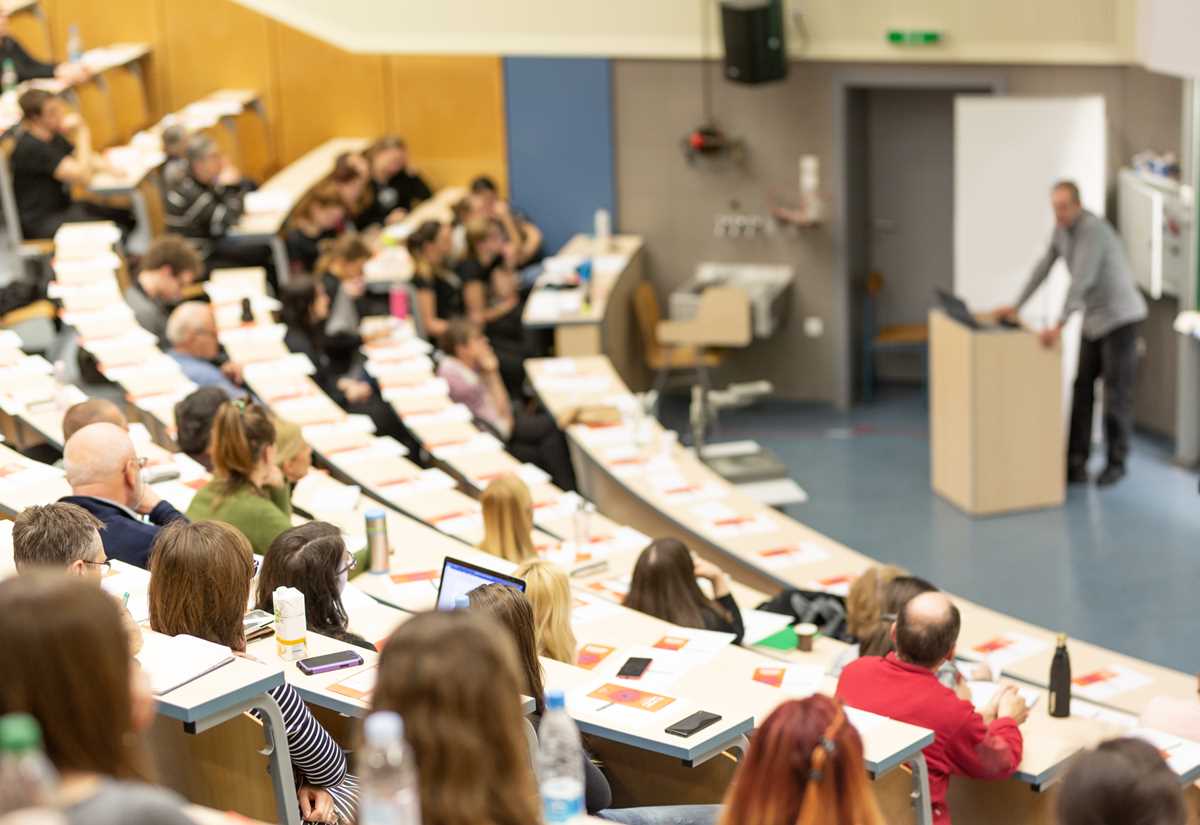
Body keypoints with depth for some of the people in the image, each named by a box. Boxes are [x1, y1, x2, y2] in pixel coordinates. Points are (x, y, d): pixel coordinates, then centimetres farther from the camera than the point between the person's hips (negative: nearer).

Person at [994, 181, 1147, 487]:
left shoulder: (1092, 229, -24)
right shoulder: (1061, 229, 3)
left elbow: (1081, 281, -32)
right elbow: (1043, 268, 13)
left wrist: (1059, 326, -38)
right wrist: (1016, 306, 12)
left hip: (1119, 316, -8)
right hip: (1093, 318, 8)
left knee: (1117, 393, -2)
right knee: (1082, 390, 2)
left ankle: (1116, 462, 10)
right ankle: (1076, 464, 3)